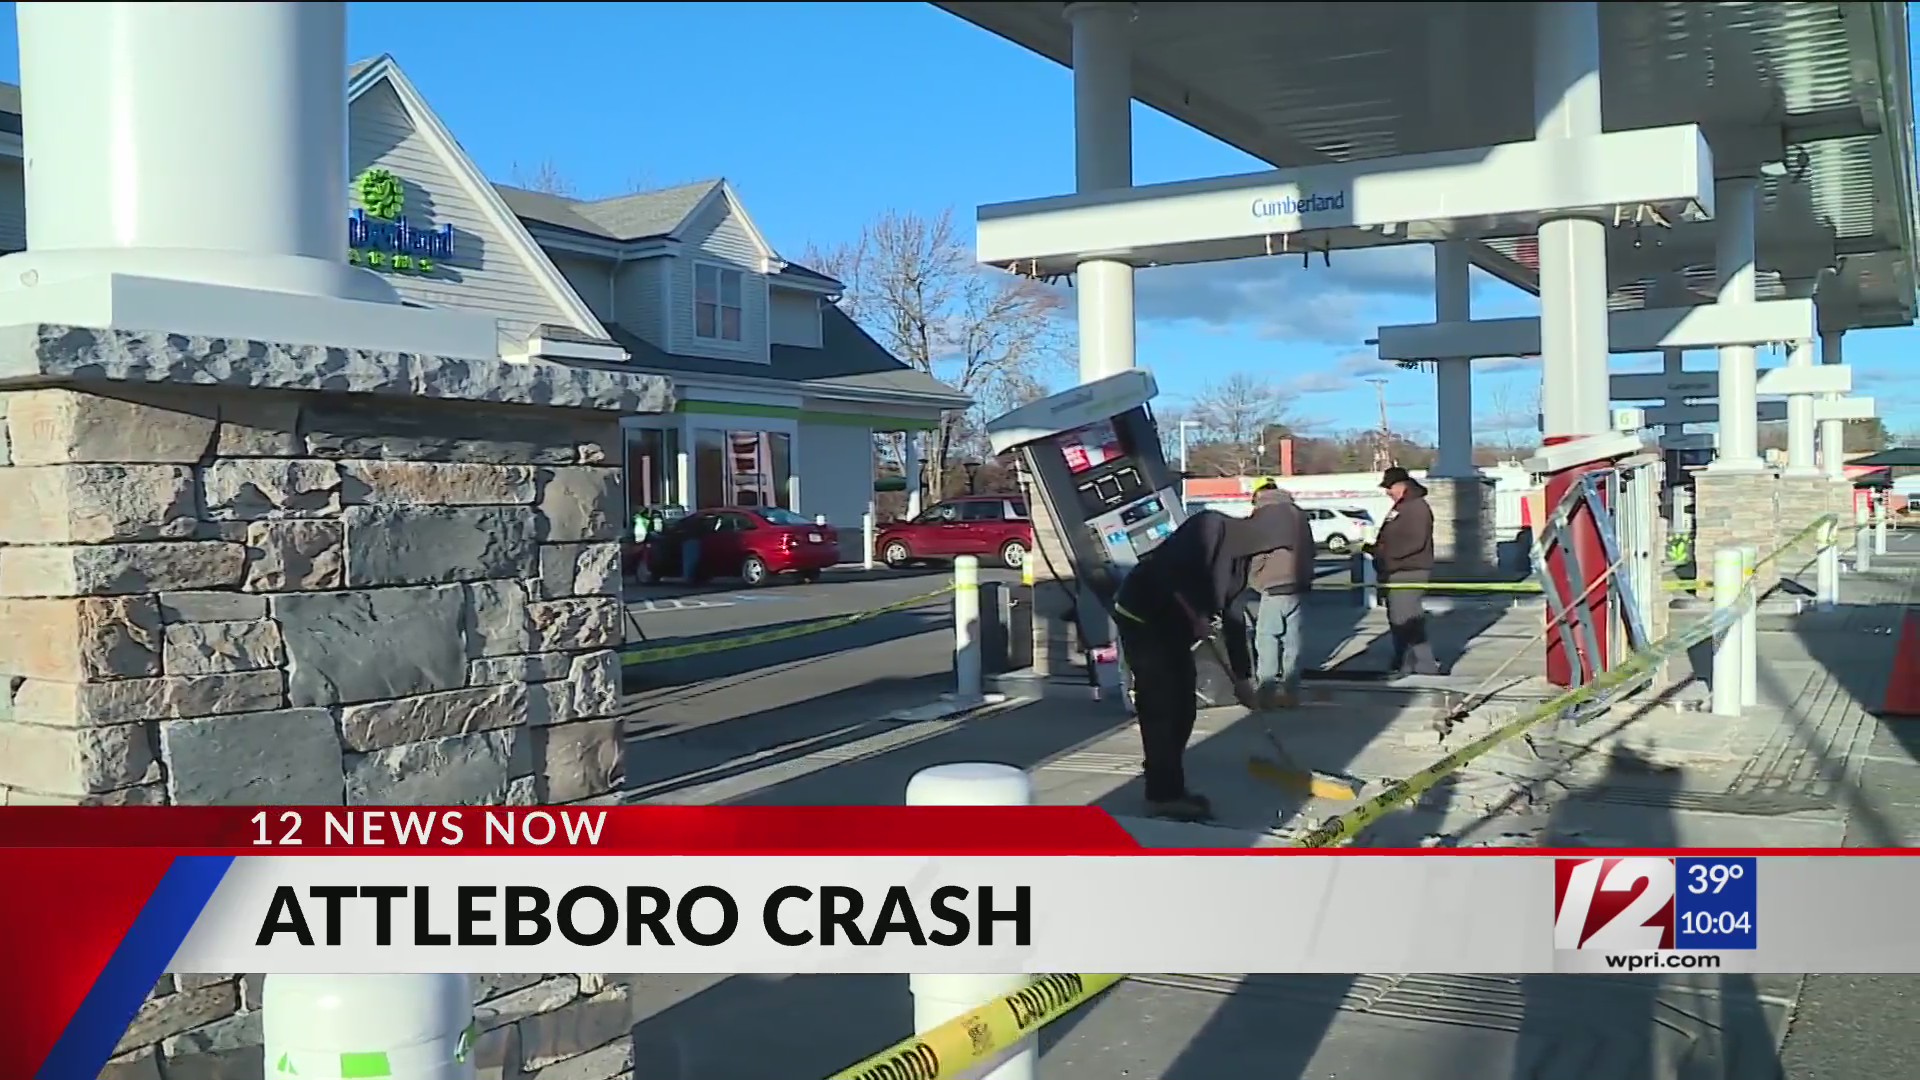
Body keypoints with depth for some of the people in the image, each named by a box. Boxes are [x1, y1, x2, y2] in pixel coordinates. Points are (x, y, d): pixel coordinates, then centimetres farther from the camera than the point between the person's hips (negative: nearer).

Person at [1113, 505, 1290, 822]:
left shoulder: (1239, 557, 11)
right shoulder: (1211, 527, -17)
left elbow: (1233, 617, 16)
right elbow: (1167, 568, -29)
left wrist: (1243, 677, 18)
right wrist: (1196, 615, -21)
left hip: (1172, 625, 10)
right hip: (1141, 617, -10)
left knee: (1182, 707, 11)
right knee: (1160, 707, -7)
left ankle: (1170, 787, 21)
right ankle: (1164, 795, -1)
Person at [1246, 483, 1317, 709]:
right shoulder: (1298, 512, 15)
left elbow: (1256, 553, -8)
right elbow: (1310, 549, 17)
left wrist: (1253, 581, 6)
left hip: (1274, 587, -6)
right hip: (1299, 586, 6)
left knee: (1267, 641, -1)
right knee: (1293, 641, 8)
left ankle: (1265, 693, -4)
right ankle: (1290, 692, 9)